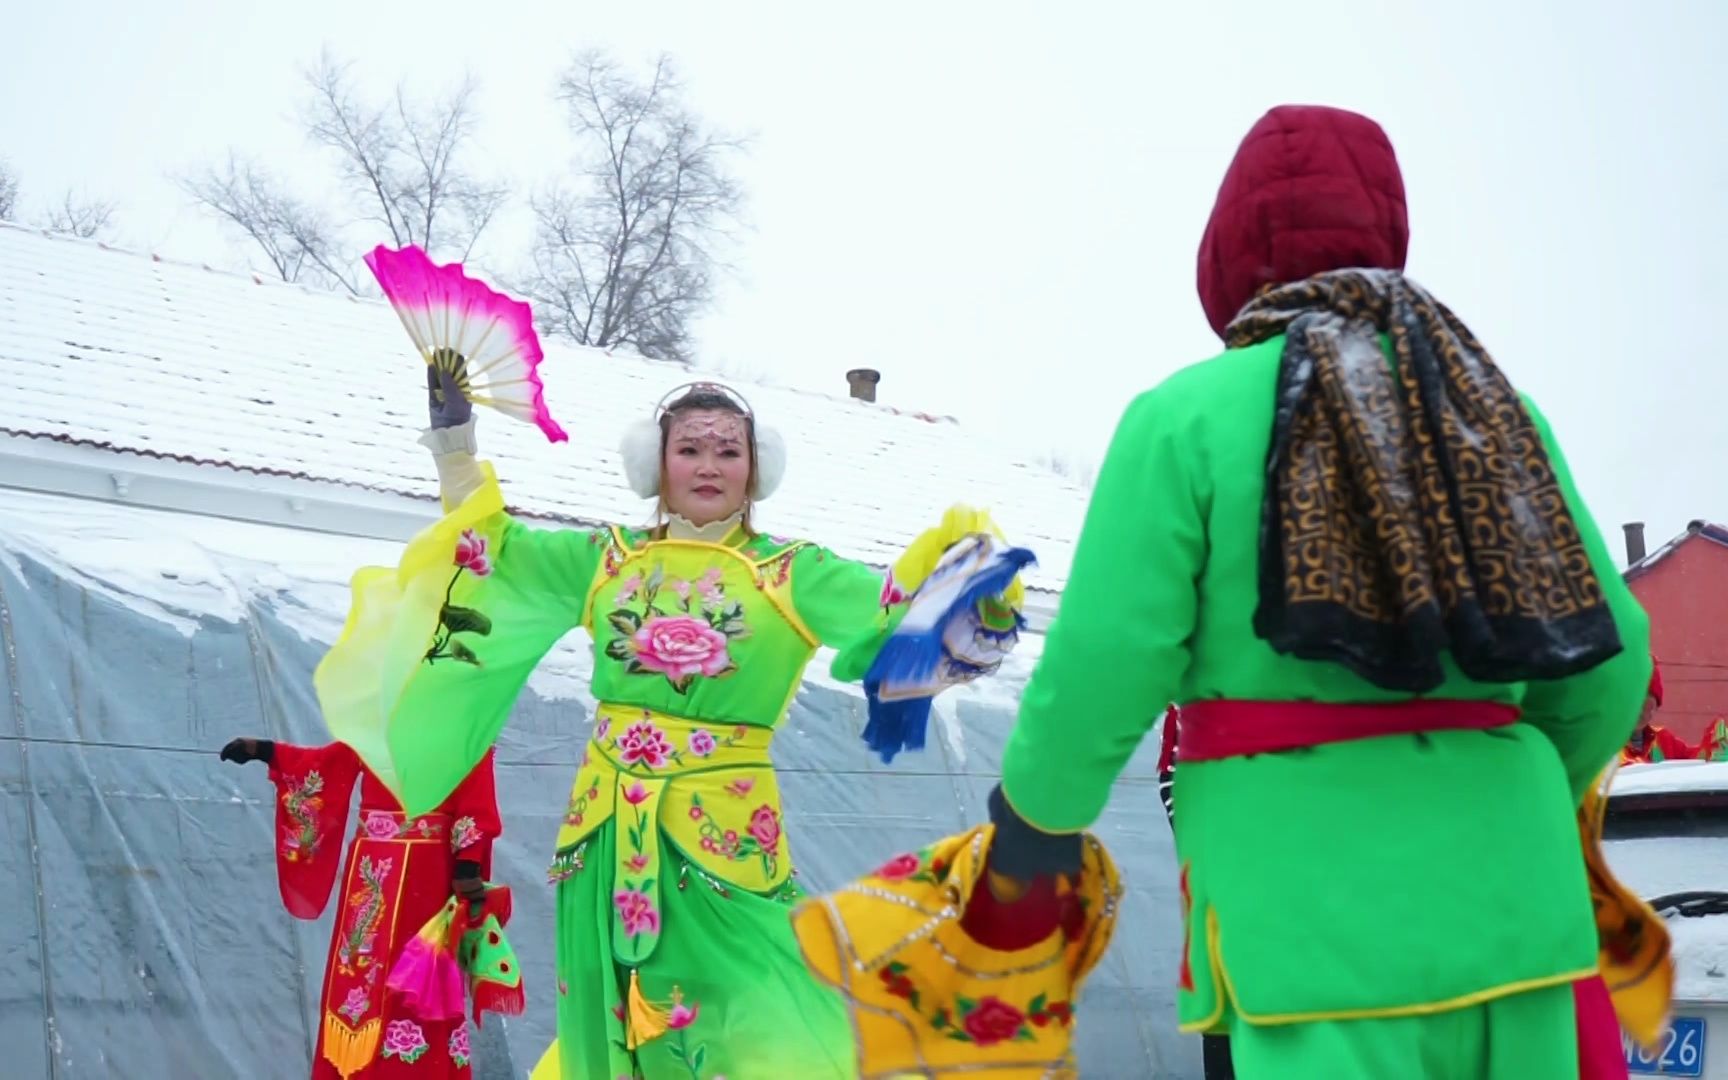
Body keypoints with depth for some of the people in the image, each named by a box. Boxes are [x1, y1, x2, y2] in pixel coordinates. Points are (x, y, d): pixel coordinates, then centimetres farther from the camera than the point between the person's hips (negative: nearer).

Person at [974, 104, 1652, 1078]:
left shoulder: (1185, 417, -3)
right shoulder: (1496, 405, 10)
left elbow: (1108, 663, -7)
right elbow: (1611, 658, 10)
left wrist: (1040, 812, 12)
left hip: (1314, 899, -4)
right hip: (1505, 887, 4)